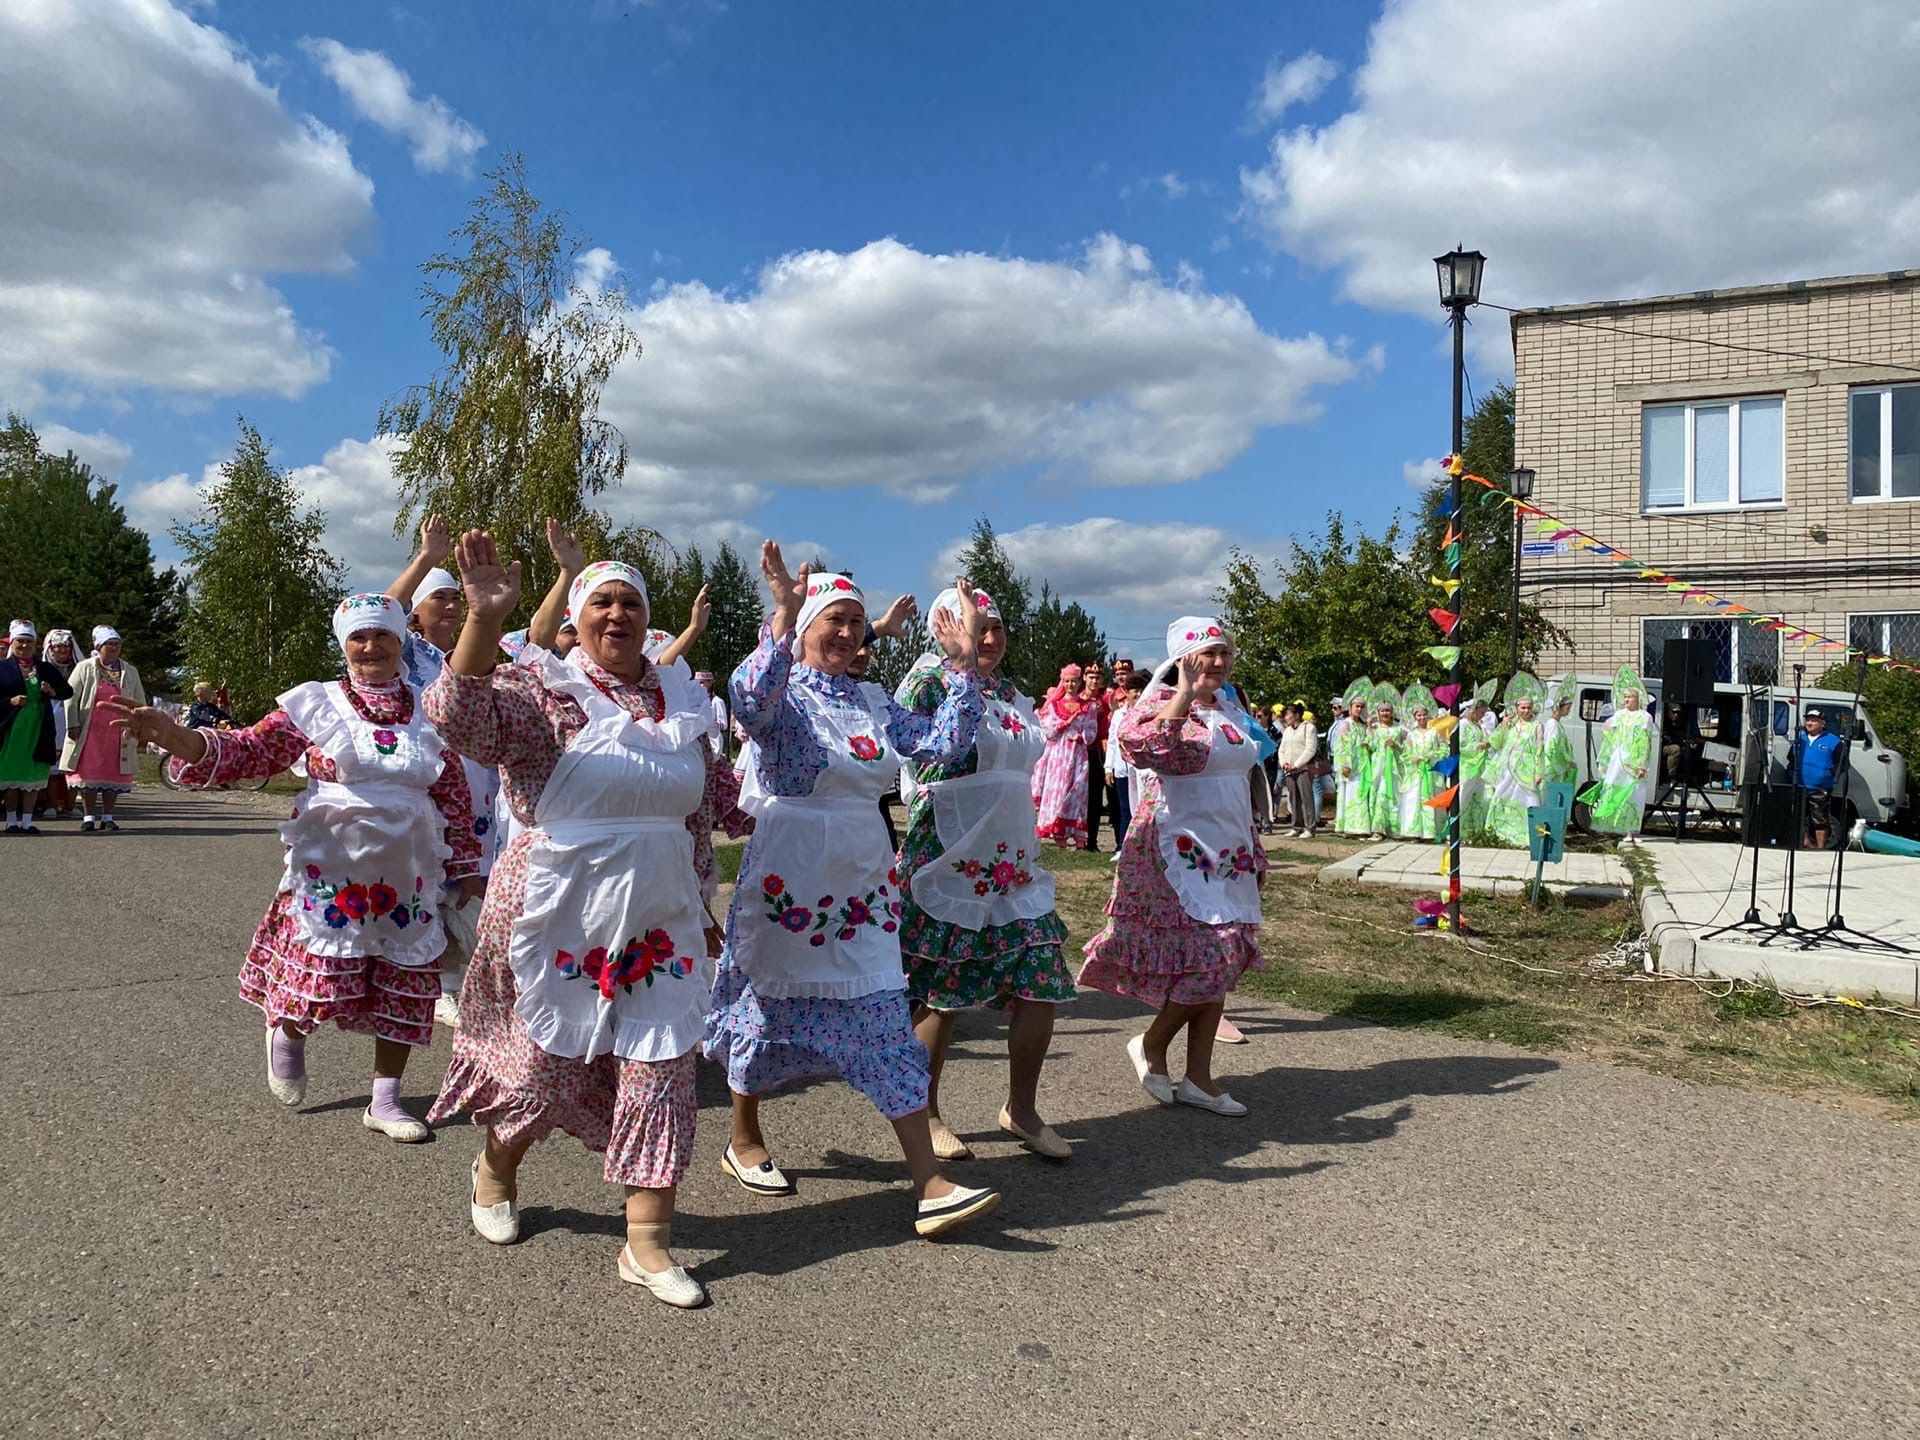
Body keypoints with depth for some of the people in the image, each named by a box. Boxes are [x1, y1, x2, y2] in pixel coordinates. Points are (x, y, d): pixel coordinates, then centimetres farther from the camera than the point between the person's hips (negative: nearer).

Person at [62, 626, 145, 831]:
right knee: (89, 771, 1)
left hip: (119, 733, 2)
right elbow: (71, 697, 2)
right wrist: (73, 724, -7)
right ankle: (89, 816, 10)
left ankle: (108, 816, 11)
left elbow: (140, 704, 12)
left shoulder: (130, 672, 11)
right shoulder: (84, 668, 4)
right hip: (90, 732, -2)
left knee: (114, 774, 3)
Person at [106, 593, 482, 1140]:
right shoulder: (314, 703, -2)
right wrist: (173, 735, -24)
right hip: (330, 870, -3)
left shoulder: (428, 710, 4)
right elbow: (250, 750, -8)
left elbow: (454, 796, 8)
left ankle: (385, 1102, 24)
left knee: (403, 987, 7)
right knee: (320, 976, -3)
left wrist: (464, 867, 9)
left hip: (407, 878, 3)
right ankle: (287, 1033, 36)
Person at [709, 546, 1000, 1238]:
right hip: (787, 880, -5)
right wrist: (781, 621, -42)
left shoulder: (873, 701, 10)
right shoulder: (782, 690, -7)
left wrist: (963, 663, -2)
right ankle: (744, 1140, 37)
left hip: (862, 882, 5)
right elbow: (749, 702, -32)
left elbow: (942, 745, 3)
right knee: (770, 1008, 12)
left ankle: (930, 1185, 1)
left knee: (888, 1024, 0)